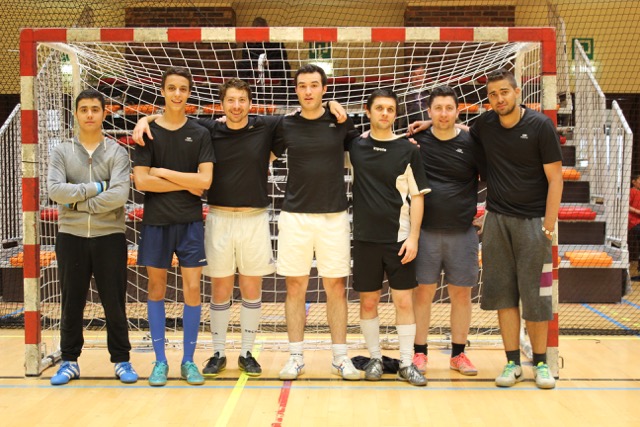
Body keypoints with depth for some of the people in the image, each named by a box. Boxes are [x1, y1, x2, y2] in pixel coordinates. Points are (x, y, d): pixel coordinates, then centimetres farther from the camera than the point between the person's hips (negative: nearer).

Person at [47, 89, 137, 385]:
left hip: (109, 237, -1)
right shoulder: (61, 152, 5)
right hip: (71, 237, 2)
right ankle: (69, 361, 22)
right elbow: (54, 190, -11)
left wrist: (79, 203, -12)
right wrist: (97, 187, -13)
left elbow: (119, 194, -14)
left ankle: (122, 360, 17)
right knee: (71, 303, 10)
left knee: (114, 303, 5)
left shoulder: (117, 153, 1)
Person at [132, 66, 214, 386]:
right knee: (157, 289, 6)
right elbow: (141, 181, -8)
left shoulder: (200, 134, 3)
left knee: (192, 288, 0)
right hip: (156, 222, 0)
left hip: (190, 222, 0)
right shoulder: (148, 132, 1)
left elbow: (205, 180, -7)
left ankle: (188, 360, 12)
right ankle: (160, 360, 17)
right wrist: (185, 184, -9)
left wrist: (163, 172, -9)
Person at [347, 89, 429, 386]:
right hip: (366, 238, 1)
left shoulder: (408, 149, 1)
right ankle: (375, 358, 21)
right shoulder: (355, 145, 4)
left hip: (400, 239, -1)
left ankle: (406, 363, 11)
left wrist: (413, 237, -8)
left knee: (404, 300, 0)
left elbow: (417, 195, 0)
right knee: (368, 301, 7)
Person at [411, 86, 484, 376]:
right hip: (426, 231, 0)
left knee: (461, 294, 7)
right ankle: (419, 352, 16)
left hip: (462, 232, 1)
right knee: (422, 293, 4)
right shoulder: (417, 140, 2)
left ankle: (458, 354, 20)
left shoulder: (470, 143, 1)